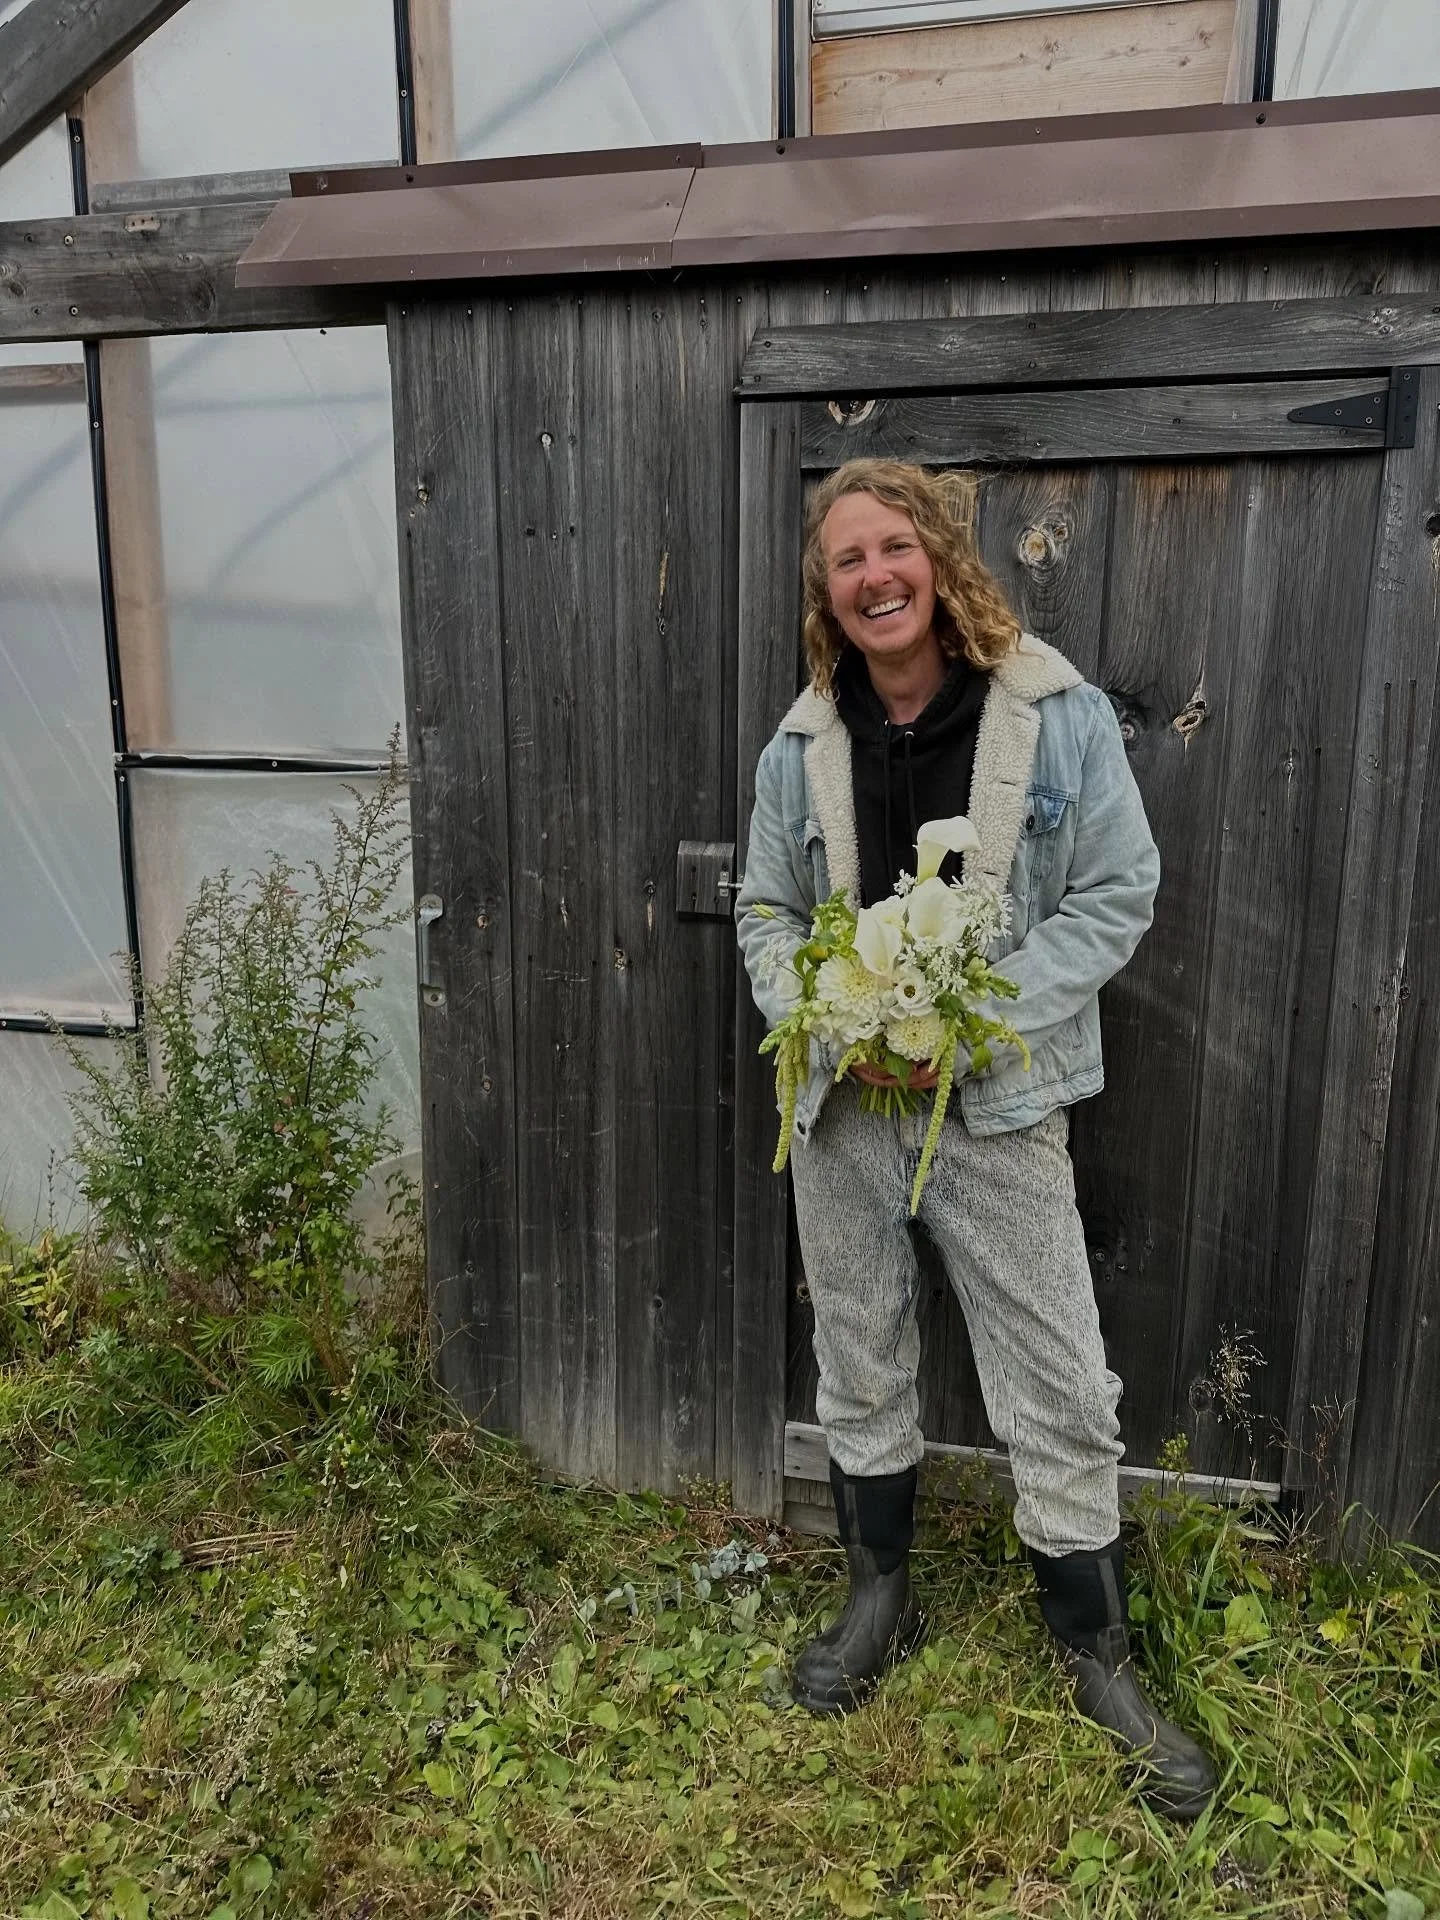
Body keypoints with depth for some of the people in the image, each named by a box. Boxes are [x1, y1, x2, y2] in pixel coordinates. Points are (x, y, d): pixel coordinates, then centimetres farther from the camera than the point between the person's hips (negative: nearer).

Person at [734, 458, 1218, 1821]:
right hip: (841, 1098, 3)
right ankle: (880, 1599, 40)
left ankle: (1098, 1658, 27)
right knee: (858, 1365, 16)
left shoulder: (1058, 715, -7)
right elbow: (764, 913, 9)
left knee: (1059, 1393, 4)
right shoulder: (803, 746, 3)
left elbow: (1116, 897, -7)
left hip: (996, 1100, -3)